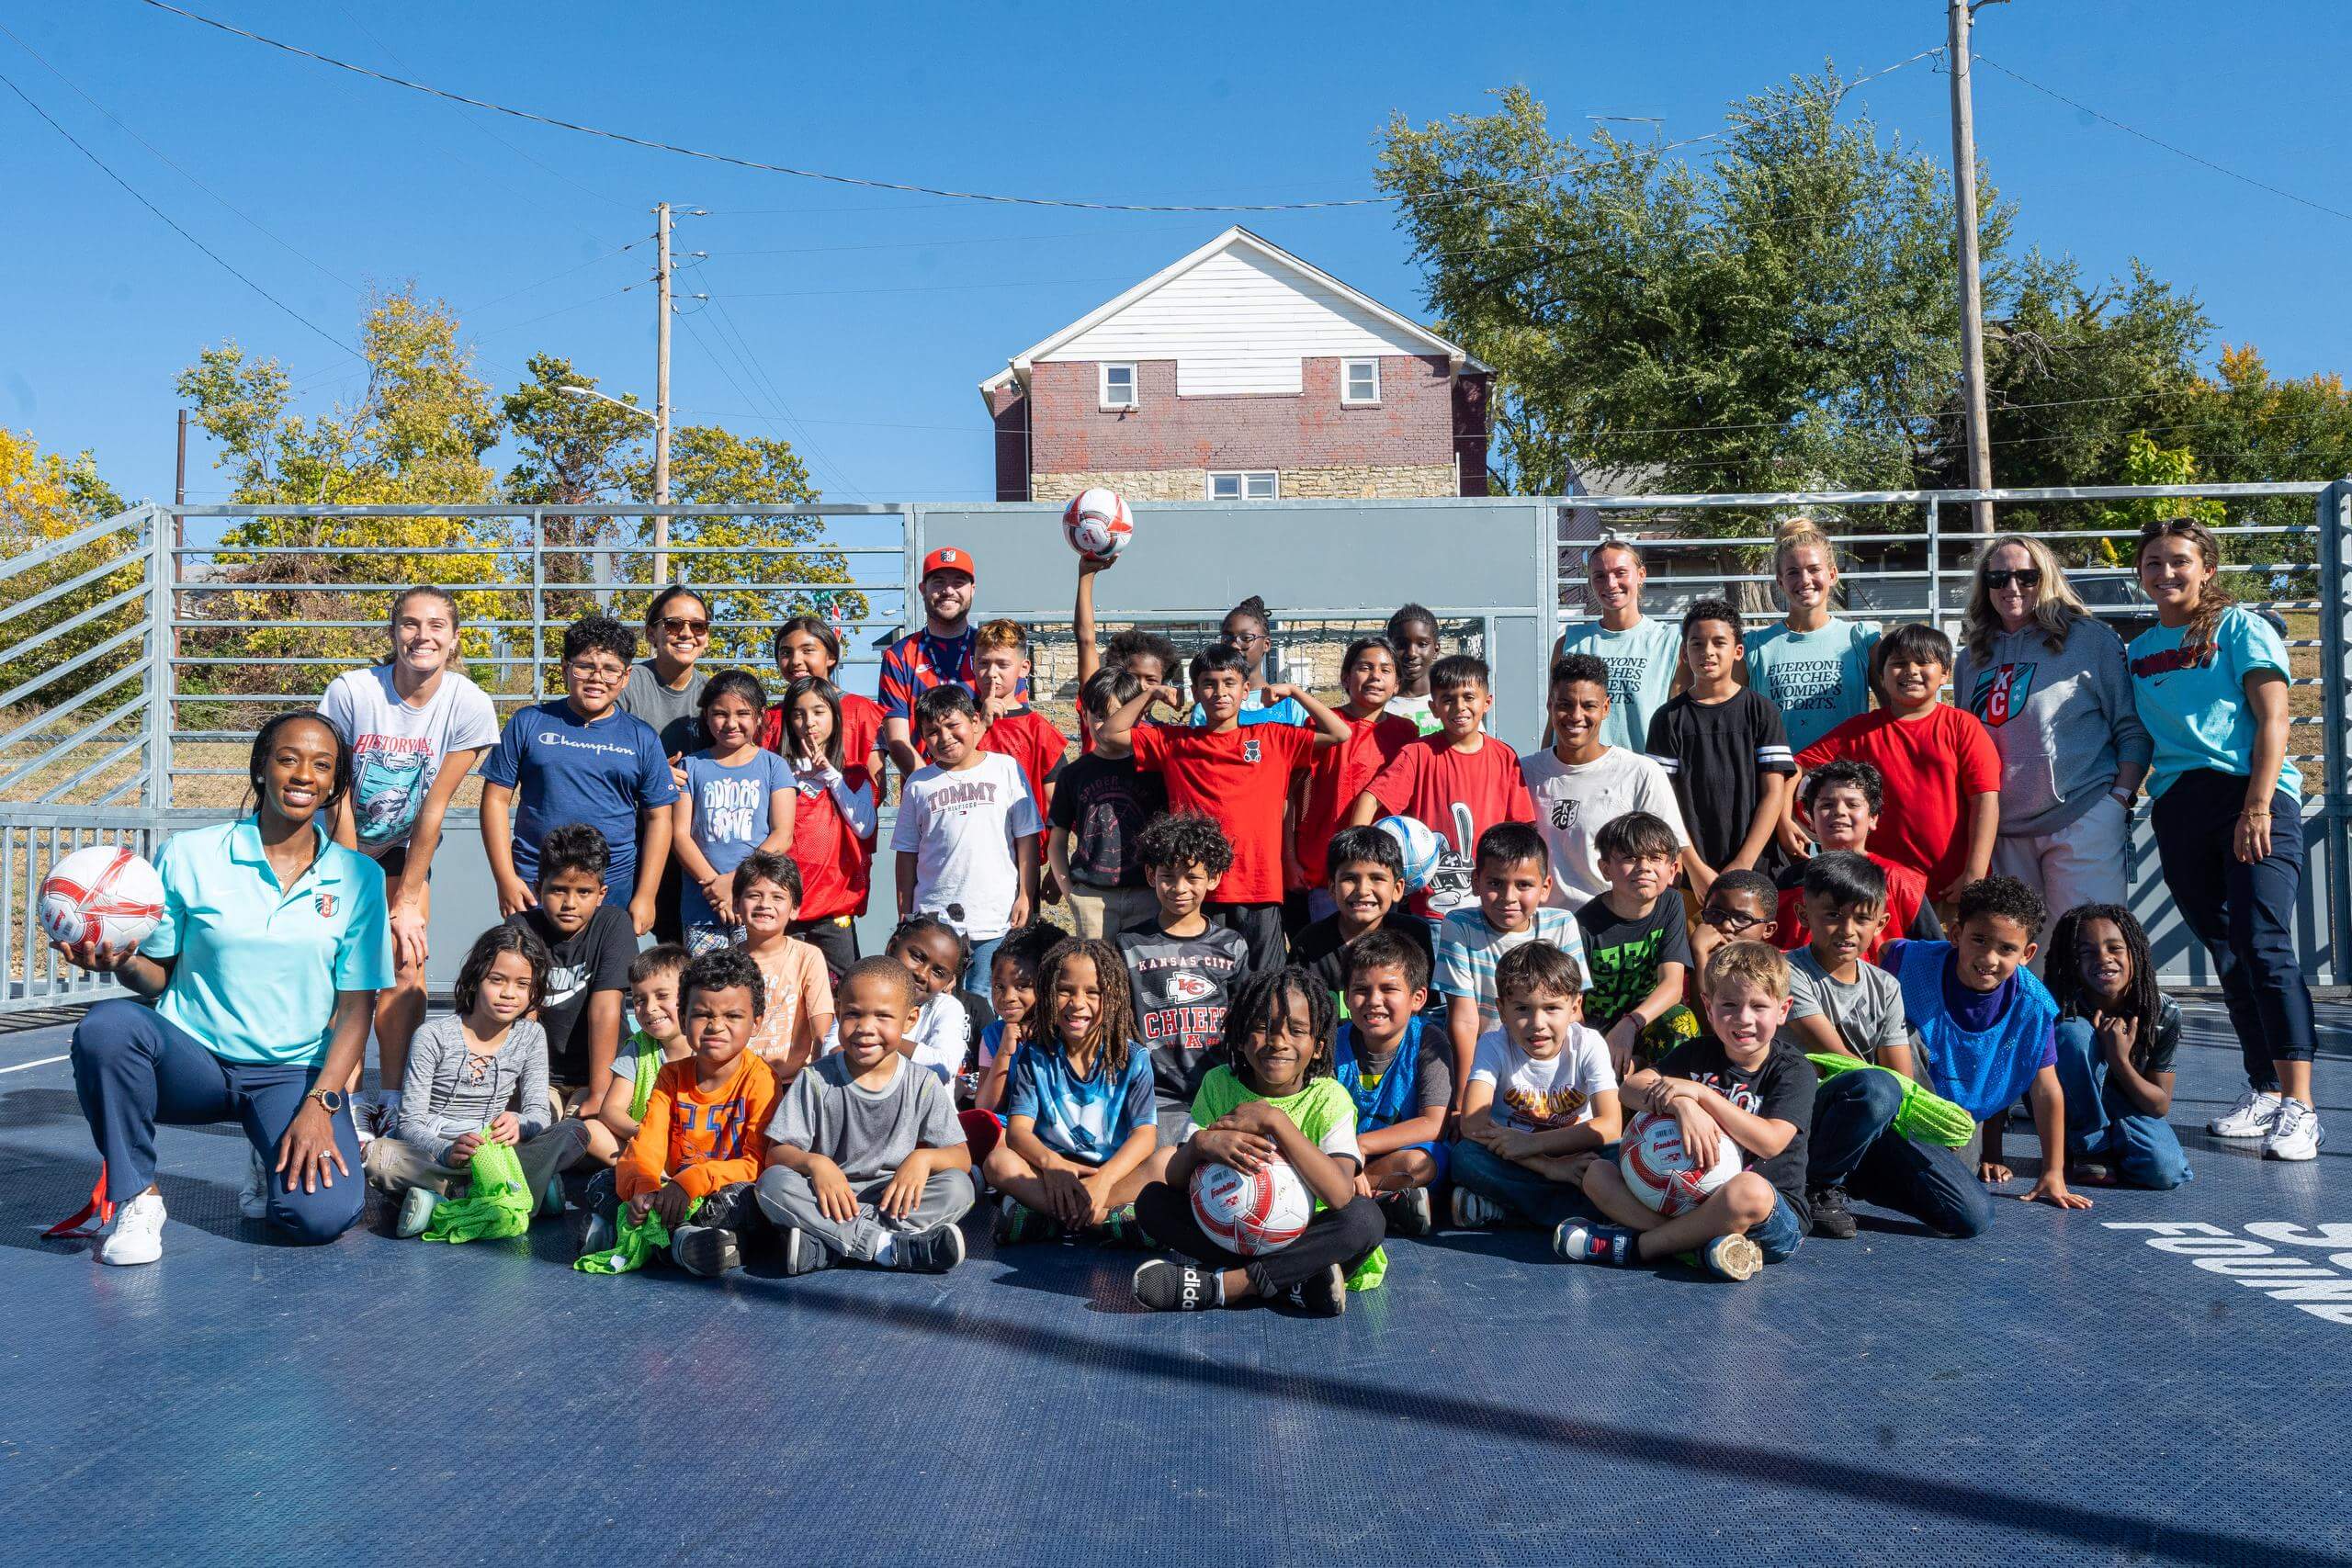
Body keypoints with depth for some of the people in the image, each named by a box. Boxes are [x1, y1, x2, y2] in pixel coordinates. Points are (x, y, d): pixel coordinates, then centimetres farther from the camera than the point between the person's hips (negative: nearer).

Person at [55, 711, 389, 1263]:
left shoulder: (358, 877, 2)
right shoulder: (189, 855, 1)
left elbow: (357, 1006, 0)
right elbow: (156, 976, 4)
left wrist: (320, 1105, -12)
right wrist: (121, 964, -20)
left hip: (294, 1074, 0)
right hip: (191, 1058, 1)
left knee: (323, 1216, -25)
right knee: (107, 1025, -33)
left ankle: (284, 1171, 13)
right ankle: (135, 1196, -10)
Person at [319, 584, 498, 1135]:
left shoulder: (469, 706, -20)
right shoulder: (351, 690, -23)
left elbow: (434, 807, -15)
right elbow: (340, 797, -16)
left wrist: (407, 900, -13)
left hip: (404, 850, 1)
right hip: (344, 844, -1)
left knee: (405, 962, -9)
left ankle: (391, 1103, -2)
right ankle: (346, 1099, -6)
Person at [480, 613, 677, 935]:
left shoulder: (643, 738, 7)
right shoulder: (528, 723, 5)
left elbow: (658, 818, 6)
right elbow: (496, 799, 4)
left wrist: (646, 896, -1)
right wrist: (506, 879, -4)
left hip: (616, 889, 1)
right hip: (533, 886, 0)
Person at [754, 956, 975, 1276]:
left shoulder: (924, 1086, 2)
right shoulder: (816, 1081, 0)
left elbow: (961, 1158, -1)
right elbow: (778, 1152, -3)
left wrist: (924, 1158, -22)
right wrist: (814, 1163, -25)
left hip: (894, 1199, 1)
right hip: (829, 1200, -1)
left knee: (958, 1187, -26)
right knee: (772, 1181, -27)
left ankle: (820, 1248, -30)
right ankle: (892, 1247, -31)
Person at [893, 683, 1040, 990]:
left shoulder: (1007, 769, 5)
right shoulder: (918, 783, 8)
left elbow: (1026, 838, 5)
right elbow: (907, 853, 11)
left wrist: (1026, 896, -1)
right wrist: (905, 914, 7)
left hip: (997, 919, -1)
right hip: (933, 919, 1)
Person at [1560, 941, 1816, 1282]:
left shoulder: (1794, 1071, -5)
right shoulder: (1699, 1053, 7)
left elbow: (1770, 1142, -21)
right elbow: (1631, 1087, -8)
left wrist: (1700, 1093, -23)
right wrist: (1682, 1105, -29)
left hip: (1773, 1212, -5)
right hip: (1687, 1193, 5)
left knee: (1750, 1190, -41)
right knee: (1597, 1173, -9)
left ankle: (1635, 1246, -23)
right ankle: (1700, 1244, -29)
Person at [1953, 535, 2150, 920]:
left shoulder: (2092, 639, 1)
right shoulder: (1971, 659, 14)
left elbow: (2133, 730, 0)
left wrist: (2120, 798, -10)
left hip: (2082, 820, -5)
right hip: (2002, 830, 5)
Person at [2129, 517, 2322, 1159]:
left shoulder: (2240, 628, 3)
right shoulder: (2138, 652, 16)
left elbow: (2272, 721, -4)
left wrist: (2257, 807, -14)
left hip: (2251, 794, -5)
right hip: (2177, 807, 5)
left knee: (2264, 944, -16)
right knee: (2227, 956, 8)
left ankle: (2299, 1108, -16)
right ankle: (2264, 1091, 16)